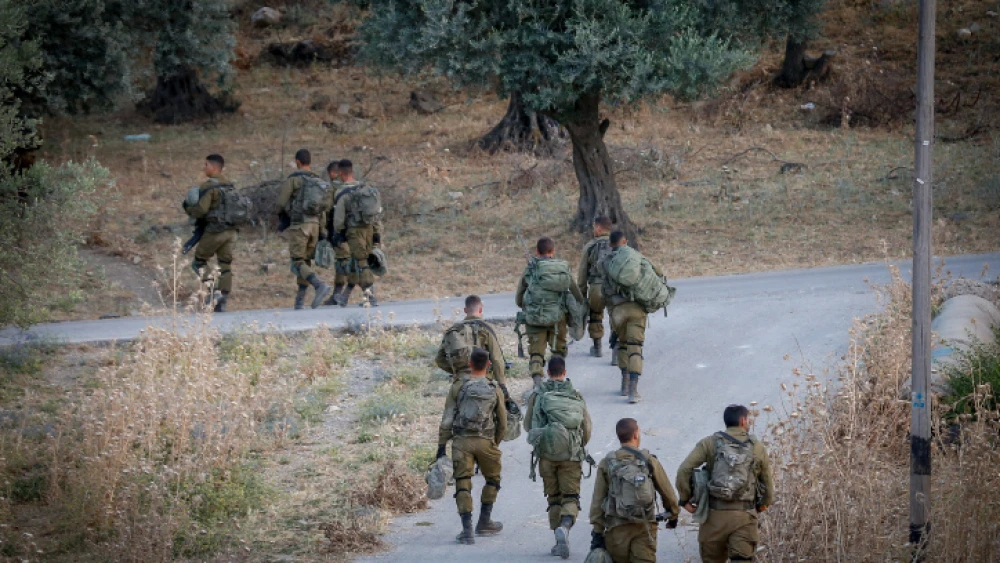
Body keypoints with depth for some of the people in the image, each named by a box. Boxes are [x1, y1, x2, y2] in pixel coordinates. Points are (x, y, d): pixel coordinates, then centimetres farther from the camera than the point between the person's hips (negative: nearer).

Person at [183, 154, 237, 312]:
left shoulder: (208, 186, -11)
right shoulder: (229, 186, 13)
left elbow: (201, 210, -19)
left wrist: (188, 208, 3)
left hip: (215, 230, -7)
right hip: (232, 230, 7)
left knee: (199, 261, 9)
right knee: (225, 266, 7)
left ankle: (213, 291, -8)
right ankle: (222, 302, 3)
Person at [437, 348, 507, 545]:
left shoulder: (458, 387, -1)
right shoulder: (495, 391, 3)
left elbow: (447, 419, -3)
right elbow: (503, 424, 9)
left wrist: (441, 445, 2)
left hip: (461, 441, -1)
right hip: (485, 441, 1)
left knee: (463, 485, 1)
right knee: (493, 479, 23)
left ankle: (467, 530, -9)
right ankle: (484, 522, 24)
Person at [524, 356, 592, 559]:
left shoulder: (537, 395, 0)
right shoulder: (576, 396, 1)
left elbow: (528, 426, 7)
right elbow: (587, 428, 5)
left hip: (546, 455, 1)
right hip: (571, 456, -1)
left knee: (554, 498, 13)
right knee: (571, 497, 2)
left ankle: (560, 542, 11)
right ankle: (565, 526, -26)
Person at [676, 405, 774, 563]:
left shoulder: (710, 443, 3)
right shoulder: (757, 448, 5)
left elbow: (684, 470, -6)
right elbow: (768, 483, 13)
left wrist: (685, 499, 4)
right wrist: (764, 503, 32)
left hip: (715, 514, 1)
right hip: (745, 515, -1)